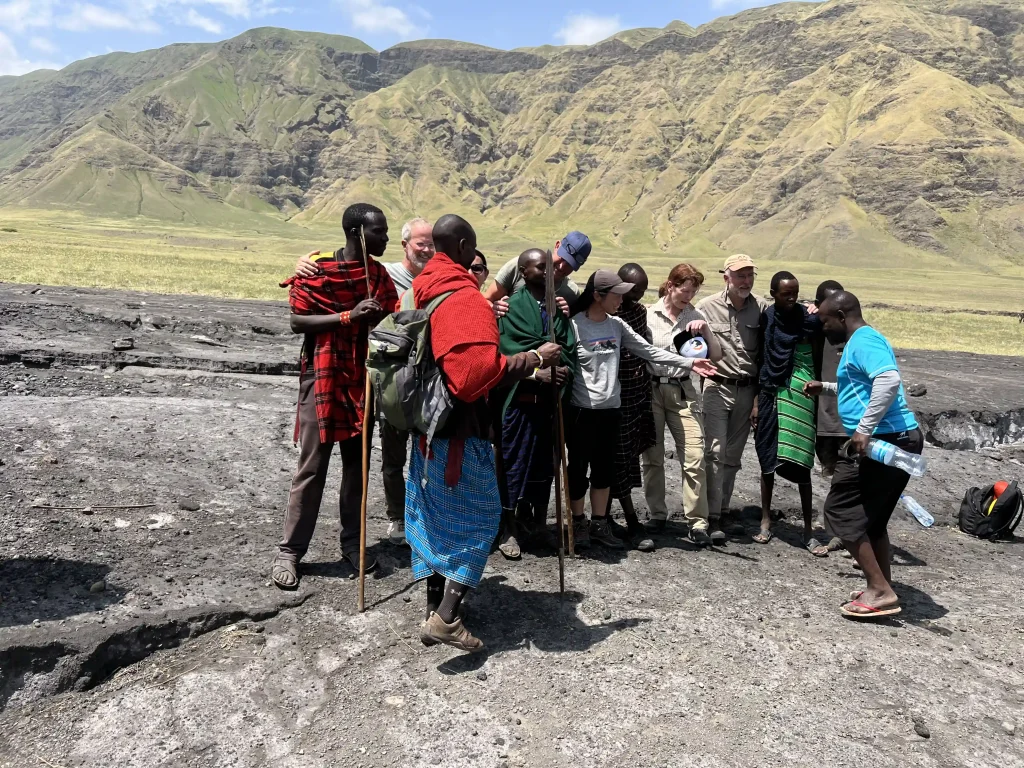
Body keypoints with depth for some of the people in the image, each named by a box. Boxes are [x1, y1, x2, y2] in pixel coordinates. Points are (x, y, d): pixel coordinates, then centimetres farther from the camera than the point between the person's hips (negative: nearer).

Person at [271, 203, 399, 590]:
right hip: (323, 377, -5)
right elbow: (297, 322, -14)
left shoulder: (379, 273, 7)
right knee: (311, 467, -2)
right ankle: (289, 551, 10)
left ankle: (351, 544, 22)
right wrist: (349, 315, -22)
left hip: (363, 379, 6)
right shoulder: (318, 269, -10)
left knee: (357, 465, 10)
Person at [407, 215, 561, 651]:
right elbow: (482, 371, -26)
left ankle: (434, 610, 26)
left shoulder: (422, 291, 8)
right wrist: (536, 358, -17)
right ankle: (446, 619, -2)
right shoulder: (467, 299, -18)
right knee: (480, 515, 2)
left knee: (433, 515, 16)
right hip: (460, 426, -8)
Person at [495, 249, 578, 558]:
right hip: (519, 396, -5)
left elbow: (569, 346, 7)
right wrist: (536, 372, -20)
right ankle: (509, 529, 12)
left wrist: (567, 369, -12)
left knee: (545, 462, 12)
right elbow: (509, 350, -11)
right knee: (514, 462, 1)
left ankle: (537, 523, 27)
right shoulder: (512, 306, -3)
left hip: (550, 397, 5)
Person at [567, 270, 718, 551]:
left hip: (609, 409, 6)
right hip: (581, 411, -6)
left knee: (604, 469, 13)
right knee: (578, 469, 7)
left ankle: (599, 524, 26)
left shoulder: (617, 326, 6)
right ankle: (578, 524, 23)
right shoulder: (574, 325, -12)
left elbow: (648, 350, 7)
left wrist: (688, 363, 2)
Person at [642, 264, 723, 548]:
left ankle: (697, 522, 3)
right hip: (651, 390, -1)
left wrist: (706, 330, -8)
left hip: (683, 391, 1)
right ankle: (657, 514, 22)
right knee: (653, 457, 7)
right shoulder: (649, 315, -1)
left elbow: (716, 356, 6)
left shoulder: (695, 317, 7)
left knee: (694, 457, -5)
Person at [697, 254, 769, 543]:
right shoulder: (707, 307, -6)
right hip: (717, 387, -3)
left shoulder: (762, 308, 1)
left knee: (733, 455, 11)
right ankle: (713, 519, -3)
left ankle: (724, 512, 21)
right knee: (715, 453, -7)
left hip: (748, 389, 3)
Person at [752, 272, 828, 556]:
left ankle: (808, 531, 5)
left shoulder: (809, 319, -6)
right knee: (767, 461, 10)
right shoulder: (766, 318, 5)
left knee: (800, 465, -4)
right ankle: (765, 521, 23)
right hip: (770, 395, 3)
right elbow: (760, 360, 10)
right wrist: (757, 399, 9)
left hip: (797, 398, -3)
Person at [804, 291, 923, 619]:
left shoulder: (863, 341, -12)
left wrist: (864, 429, -30)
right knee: (872, 517, 18)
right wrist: (826, 389, 32)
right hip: (899, 439, 11)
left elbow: (889, 380, -29)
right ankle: (883, 589, 24)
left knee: (840, 509, -4)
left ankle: (880, 590, -3)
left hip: (884, 440, -11)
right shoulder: (864, 341, 21)